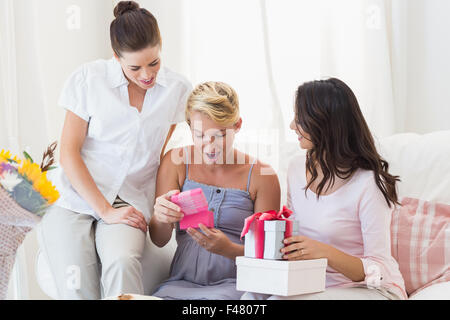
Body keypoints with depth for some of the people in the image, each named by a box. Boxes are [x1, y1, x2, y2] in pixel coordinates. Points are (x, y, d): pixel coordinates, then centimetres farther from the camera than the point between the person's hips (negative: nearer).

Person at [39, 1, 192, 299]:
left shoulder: (177, 89, 6)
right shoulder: (89, 78, 0)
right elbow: (69, 153, -2)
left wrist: (160, 208, -3)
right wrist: (105, 211, -11)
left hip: (130, 204, 1)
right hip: (76, 201, -1)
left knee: (122, 262, -33)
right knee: (76, 289, -25)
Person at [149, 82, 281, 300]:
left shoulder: (261, 176, -3)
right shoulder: (176, 162, 4)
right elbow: (159, 240, 3)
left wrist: (228, 249, -21)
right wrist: (160, 219, -21)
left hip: (233, 284, -2)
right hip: (182, 281, 2)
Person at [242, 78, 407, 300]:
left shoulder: (369, 184, -18)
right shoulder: (297, 167, 4)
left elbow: (379, 271, -17)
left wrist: (325, 252, -32)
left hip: (372, 290, -6)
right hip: (314, 285, 6)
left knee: (280, 301, -30)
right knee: (253, 295, -22)